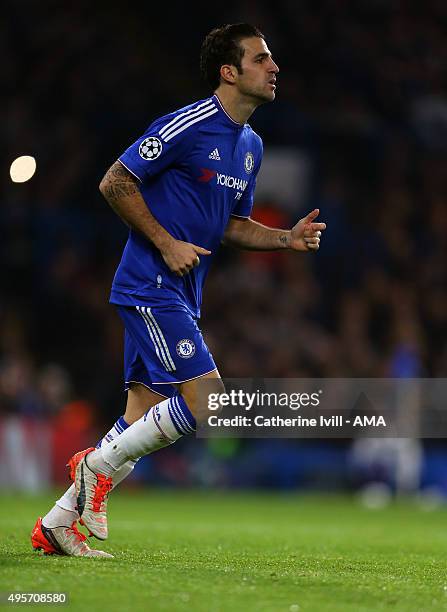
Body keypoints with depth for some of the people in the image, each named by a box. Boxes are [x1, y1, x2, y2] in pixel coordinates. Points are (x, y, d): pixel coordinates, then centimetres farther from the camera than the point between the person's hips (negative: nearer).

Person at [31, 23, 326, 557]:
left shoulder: (250, 145, 14)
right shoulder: (187, 126, -13)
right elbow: (115, 183, -12)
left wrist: (287, 238, 6)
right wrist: (167, 244, -15)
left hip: (181, 294, 9)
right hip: (151, 286, -9)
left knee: (143, 422, 5)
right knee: (206, 395, -17)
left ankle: (56, 524, 11)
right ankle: (100, 464, -1)